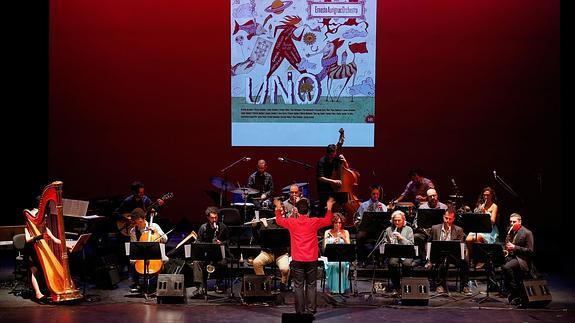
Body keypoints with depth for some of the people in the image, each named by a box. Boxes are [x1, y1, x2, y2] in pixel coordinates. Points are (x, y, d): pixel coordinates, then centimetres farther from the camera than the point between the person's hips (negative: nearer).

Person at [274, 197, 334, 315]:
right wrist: (329, 208, 24)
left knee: (298, 286, 5)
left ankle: (300, 311, 6)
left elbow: (279, 220, 14)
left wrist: (278, 208, 29)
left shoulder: (292, 222, -6)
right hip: (312, 260, 0)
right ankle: (311, 310, 9)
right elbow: (328, 221, 12)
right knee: (311, 285, 9)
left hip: (297, 260, 0)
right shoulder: (314, 222, -7)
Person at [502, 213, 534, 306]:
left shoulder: (527, 233, -6)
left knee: (507, 267, -34)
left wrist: (515, 248, -20)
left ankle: (516, 295, -23)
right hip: (511, 257, 7)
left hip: (522, 259, -7)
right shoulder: (511, 232, 15)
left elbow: (530, 250, -11)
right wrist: (506, 249, 1)